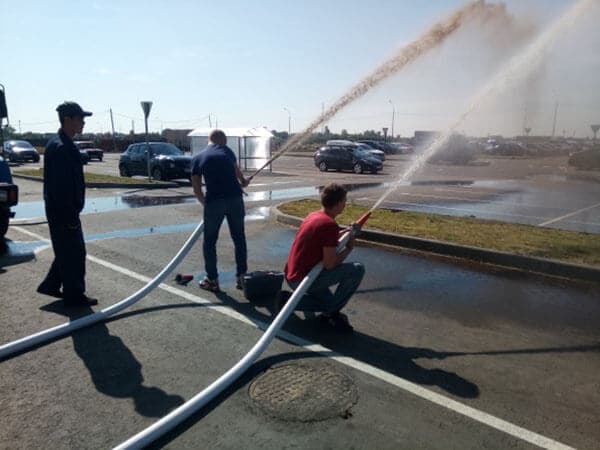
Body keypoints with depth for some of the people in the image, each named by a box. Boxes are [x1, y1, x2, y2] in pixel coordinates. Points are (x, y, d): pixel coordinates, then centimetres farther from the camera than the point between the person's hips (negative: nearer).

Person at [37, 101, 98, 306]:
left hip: (65, 211, 10)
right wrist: (70, 217, -21)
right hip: (64, 213, -10)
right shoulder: (60, 147, -20)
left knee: (67, 252, 20)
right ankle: (74, 295, 14)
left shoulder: (65, 145, 12)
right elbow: (59, 186, -24)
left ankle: (50, 285, 32)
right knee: (73, 254, 1)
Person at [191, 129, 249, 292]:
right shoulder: (226, 150, 16)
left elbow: (196, 190, 9)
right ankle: (241, 277, 20)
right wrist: (243, 182, 54)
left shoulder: (197, 158, 12)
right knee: (239, 238, 15)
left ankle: (212, 280, 18)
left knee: (209, 241, 14)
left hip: (214, 201, -1)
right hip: (235, 198, 1)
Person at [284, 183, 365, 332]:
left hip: (292, 277, 10)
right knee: (357, 269, -11)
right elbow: (329, 264, -21)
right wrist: (349, 248, -4)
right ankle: (331, 314, 0)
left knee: (330, 303, 26)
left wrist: (345, 232, 23)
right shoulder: (331, 225, -19)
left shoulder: (313, 215, 9)